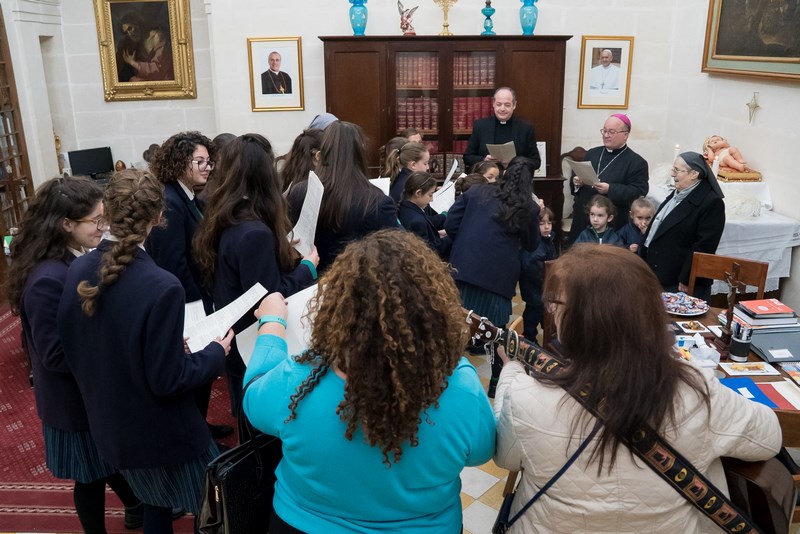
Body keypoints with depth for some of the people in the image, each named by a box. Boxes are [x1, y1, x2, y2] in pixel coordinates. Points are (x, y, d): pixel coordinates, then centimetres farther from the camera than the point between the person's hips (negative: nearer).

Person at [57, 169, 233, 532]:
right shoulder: (161, 286, -29)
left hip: (109, 425, 7)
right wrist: (216, 353, -9)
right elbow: (166, 380, -23)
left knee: (155, 500, 29)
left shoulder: (78, 270, -9)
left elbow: (69, 347, 3)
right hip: (161, 432, -7)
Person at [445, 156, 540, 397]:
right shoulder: (529, 208, 3)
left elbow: (450, 224, 4)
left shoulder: (476, 192, 7)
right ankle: (496, 383, 26)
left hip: (464, 268, 2)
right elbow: (531, 245, 16)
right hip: (498, 275, -1)